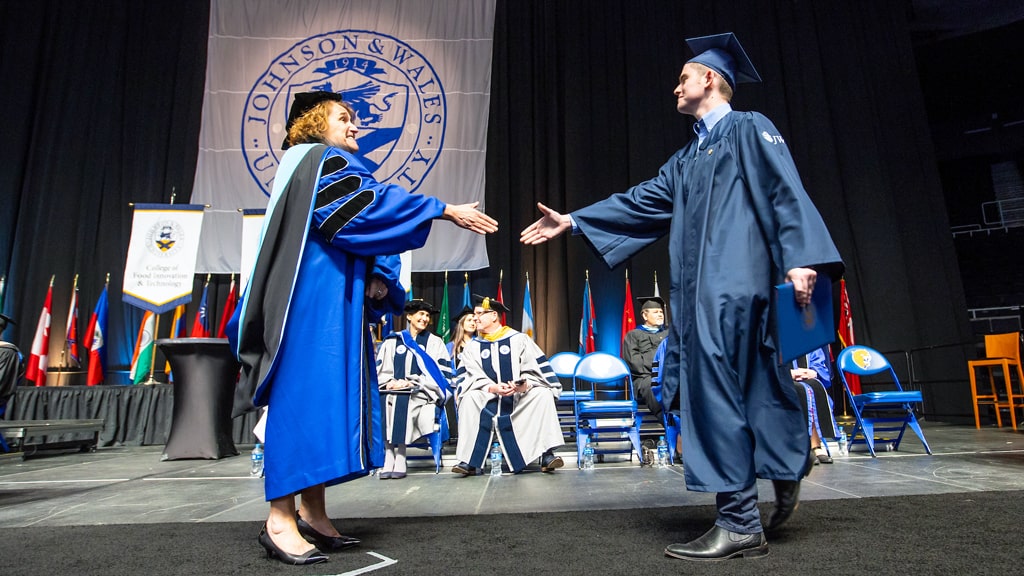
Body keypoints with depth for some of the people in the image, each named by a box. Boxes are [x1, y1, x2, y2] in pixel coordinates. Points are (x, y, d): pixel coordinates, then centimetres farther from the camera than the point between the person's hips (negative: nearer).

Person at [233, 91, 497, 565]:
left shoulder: (339, 169, 26)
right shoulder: (319, 159, -1)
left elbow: (366, 237, 20)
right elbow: (371, 205, -18)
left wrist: (378, 275, -2)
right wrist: (445, 210, -18)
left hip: (338, 303, 9)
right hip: (312, 299, -9)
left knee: (333, 398, 6)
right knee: (306, 393, -11)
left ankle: (312, 512, 12)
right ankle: (280, 520, -6)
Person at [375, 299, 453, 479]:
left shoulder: (434, 342, 14)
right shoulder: (392, 340, 19)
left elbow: (441, 372, 1)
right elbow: (380, 369, 12)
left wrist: (411, 382, -9)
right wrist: (389, 382, -9)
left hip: (420, 393, -2)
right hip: (394, 389, 2)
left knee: (401, 402, -34)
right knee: (382, 402, -30)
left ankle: (398, 459, -27)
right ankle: (390, 458, -24)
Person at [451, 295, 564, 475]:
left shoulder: (519, 340, 4)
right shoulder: (472, 347, 9)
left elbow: (537, 370, -3)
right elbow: (474, 378, -2)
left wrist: (525, 385, -24)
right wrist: (492, 388, -22)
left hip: (521, 397, -1)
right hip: (488, 398, 1)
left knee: (543, 394, -28)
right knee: (469, 399, -29)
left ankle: (547, 454, -28)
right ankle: (468, 461, -28)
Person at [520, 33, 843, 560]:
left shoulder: (749, 128, 4)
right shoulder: (687, 158, 26)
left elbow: (785, 192, -7)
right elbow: (643, 200, 22)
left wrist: (800, 259, -20)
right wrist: (573, 221, 18)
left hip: (733, 280, -8)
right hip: (699, 286, 8)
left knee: (716, 390, -11)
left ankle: (740, 523, -2)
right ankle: (784, 475, 27)